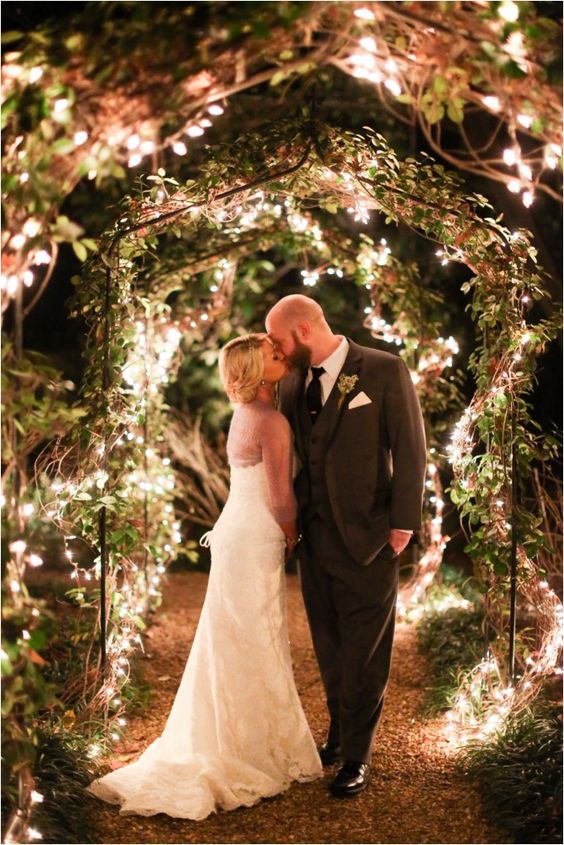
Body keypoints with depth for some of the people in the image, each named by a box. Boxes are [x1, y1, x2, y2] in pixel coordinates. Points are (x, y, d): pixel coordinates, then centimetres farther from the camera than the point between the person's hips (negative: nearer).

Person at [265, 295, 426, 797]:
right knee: (329, 648, 15)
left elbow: (410, 448, -8)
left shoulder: (385, 371, -8)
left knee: (364, 654, 5)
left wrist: (403, 522, -11)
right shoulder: (293, 383, 8)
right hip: (314, 538, 5)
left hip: (367, 539, -5)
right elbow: (288, 453, 12)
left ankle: (358, 755, 18)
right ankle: (339, 733, 32)